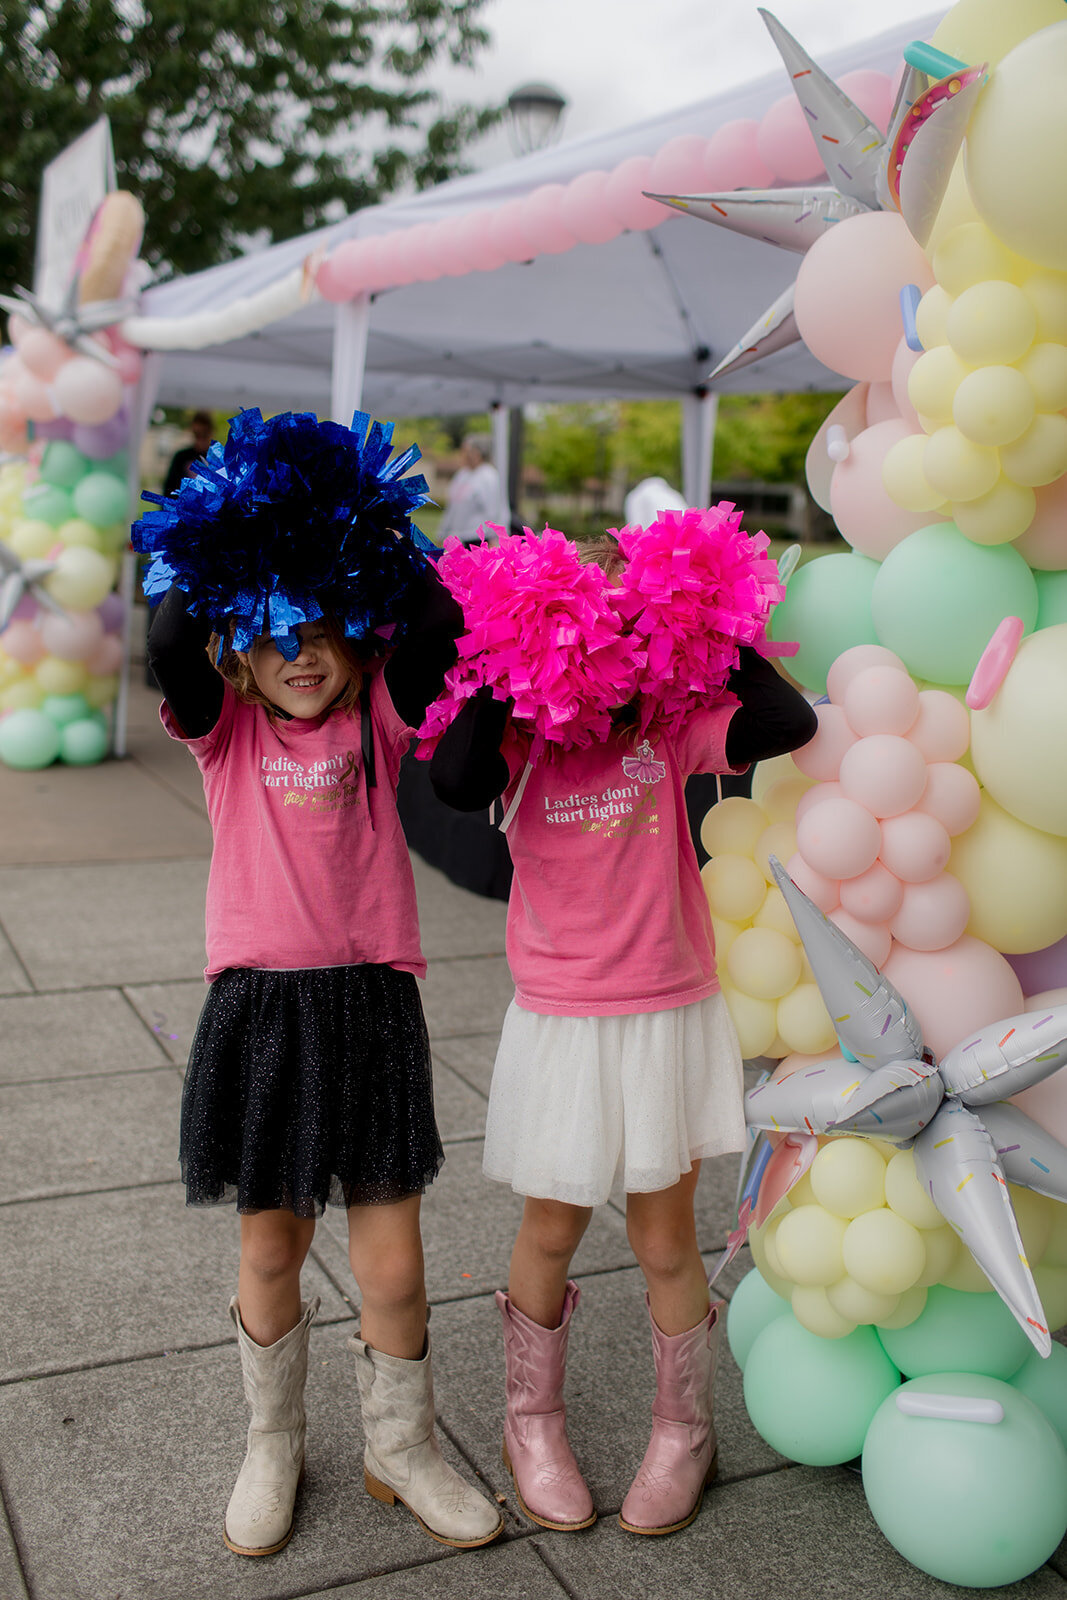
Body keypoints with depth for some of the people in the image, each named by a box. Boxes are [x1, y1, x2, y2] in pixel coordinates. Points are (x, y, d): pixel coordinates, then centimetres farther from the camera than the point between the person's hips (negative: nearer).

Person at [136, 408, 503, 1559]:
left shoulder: (377, 719, 1)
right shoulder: (223, 729, 1)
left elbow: (436, 628, -16)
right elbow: (169, 654, -18)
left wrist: (378, 533, -13)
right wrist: (209, 548, -17)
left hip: (371, 1001, 0)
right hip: (258, 1007, 0)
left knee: (392, 1266, 6)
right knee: (269, 1252, 14)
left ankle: (401, 1450, 32)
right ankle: (272, 1447, 39)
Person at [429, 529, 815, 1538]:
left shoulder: (672, 725, -5)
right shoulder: (520, 736, -7)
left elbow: (789, 725, -20)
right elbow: (455, 782, -29)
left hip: (669, 1018, 0)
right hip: (558, 1026, 0)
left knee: (665, 1241, 13)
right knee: (549, 1234, 15)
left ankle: (683, 1432, 36)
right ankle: (532, 1422, 39)